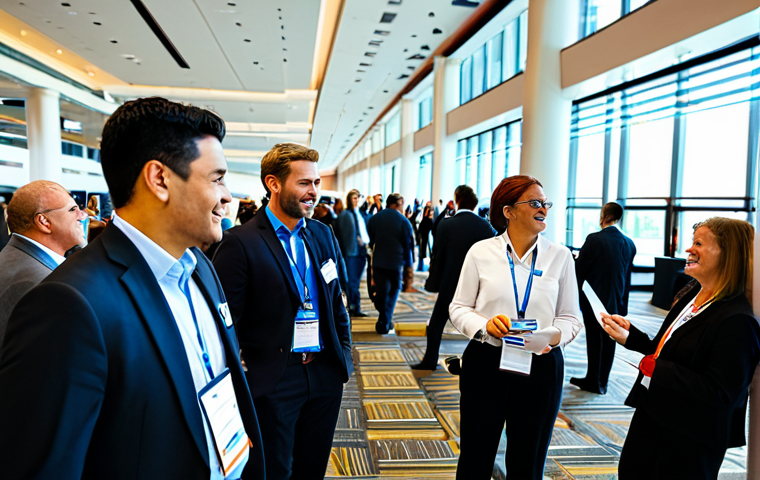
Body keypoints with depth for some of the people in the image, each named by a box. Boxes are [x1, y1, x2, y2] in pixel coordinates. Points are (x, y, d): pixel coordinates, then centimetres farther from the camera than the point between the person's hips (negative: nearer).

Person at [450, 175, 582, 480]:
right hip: (486, 363, -1)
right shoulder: (481, 252, -2)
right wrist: (485, 325, -18)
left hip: (540, 367, 1)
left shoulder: (560, 256, 2)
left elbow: (571, 317, 4)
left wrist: (555, 335, -17)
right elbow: (459, 308, 2)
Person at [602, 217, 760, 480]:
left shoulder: (737, 320, -23)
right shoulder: (690, 298, 4)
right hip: (652, 417, 8)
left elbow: (721, 392, -27)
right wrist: (630, 335, 4)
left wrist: (656, 369, -25)